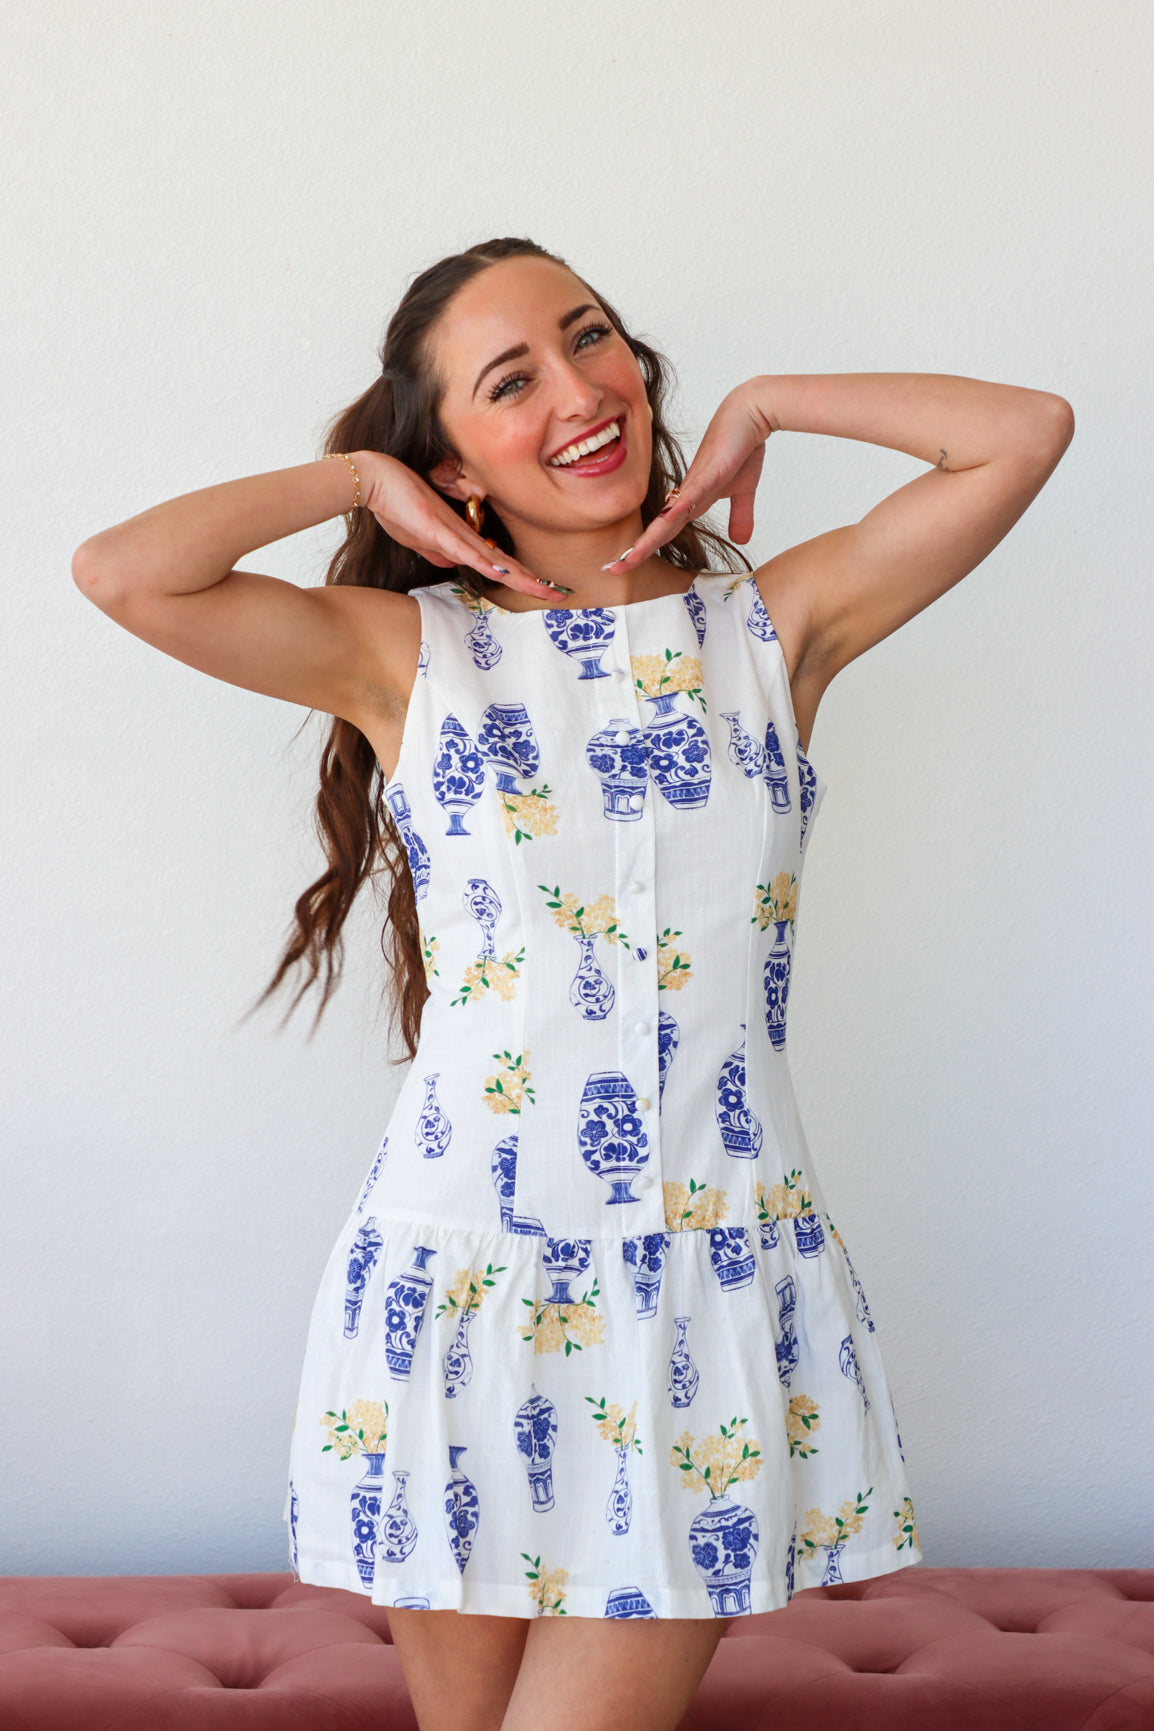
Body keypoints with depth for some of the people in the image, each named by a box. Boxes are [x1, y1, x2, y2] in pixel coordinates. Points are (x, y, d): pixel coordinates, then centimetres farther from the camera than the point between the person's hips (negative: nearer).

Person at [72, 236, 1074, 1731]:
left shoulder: (773, 620, 7)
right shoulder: (408, 651, 3)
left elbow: (1028, 430, -2)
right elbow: (119, 572, -12)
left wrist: (760, 407, 7)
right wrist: (359, 478, 1)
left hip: (718, 1269, 1)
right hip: (459, 1268, 0)